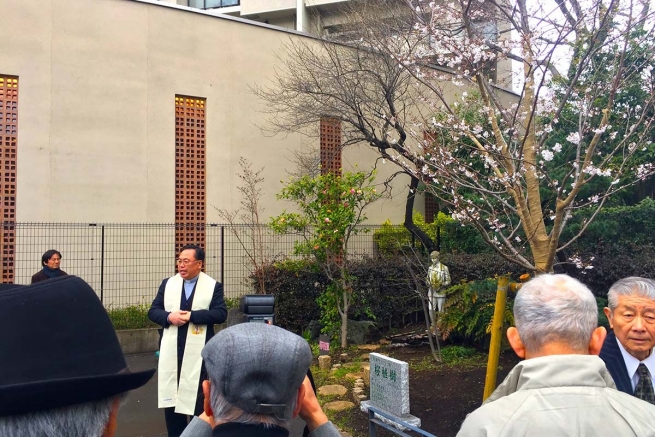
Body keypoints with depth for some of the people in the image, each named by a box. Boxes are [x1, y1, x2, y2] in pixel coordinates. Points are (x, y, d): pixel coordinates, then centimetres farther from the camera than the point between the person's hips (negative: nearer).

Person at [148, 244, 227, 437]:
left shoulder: (213, 286, -2)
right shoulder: (167, 284, 9)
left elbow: (221, 314, -11)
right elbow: (153, 311, 7)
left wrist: (191, 315, -19)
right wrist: (169, 317, -14)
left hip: (198, 352, -3)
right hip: (171, 350, 4)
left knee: (198, 396, 4)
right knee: (170, 394, 11)